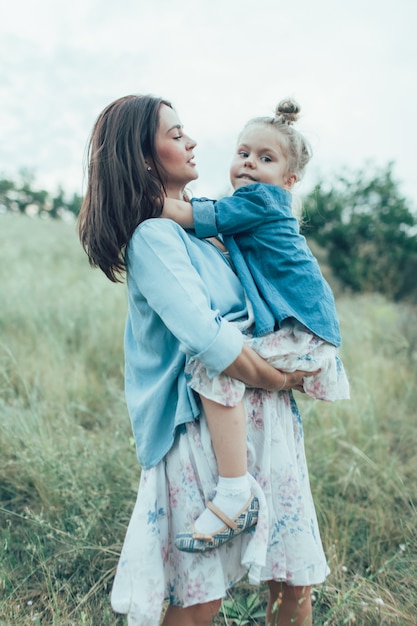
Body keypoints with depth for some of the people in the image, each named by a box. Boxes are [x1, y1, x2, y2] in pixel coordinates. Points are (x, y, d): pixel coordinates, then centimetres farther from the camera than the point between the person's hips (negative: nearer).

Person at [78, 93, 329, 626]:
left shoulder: (198, 227, 16)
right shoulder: (153, 236, -12)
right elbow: (206, 337, -23)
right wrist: (275, 380, -8)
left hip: (265, 416, 8)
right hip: (209, 422, -8)